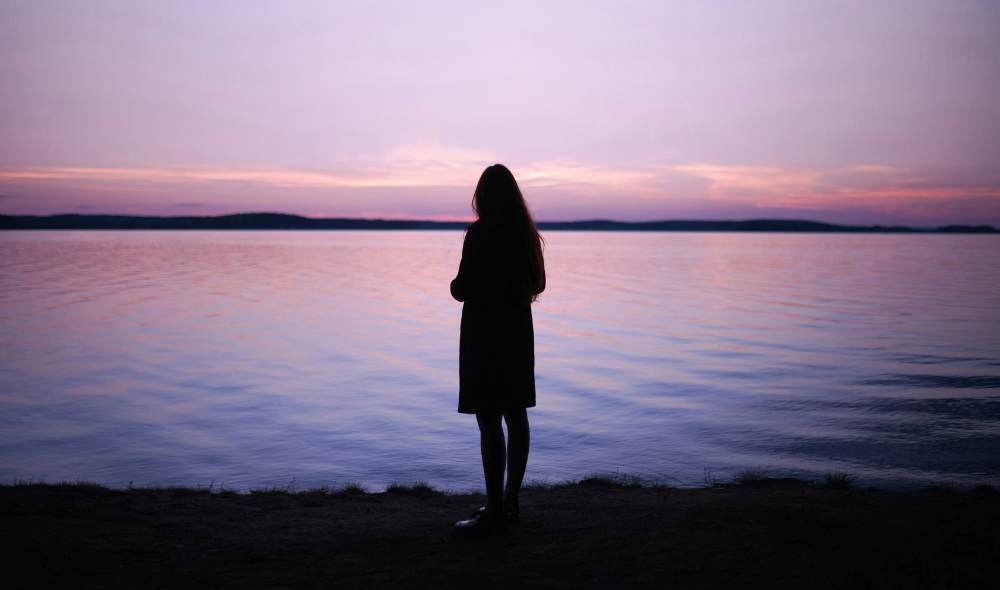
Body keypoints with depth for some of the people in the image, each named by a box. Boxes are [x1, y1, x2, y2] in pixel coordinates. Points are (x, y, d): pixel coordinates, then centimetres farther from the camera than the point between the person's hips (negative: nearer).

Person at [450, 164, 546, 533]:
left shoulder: (480, 232, -14)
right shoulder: (525, 233, 8)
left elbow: (462, 290, -15)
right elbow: (537, 285, 15)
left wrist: (455, 284, 6)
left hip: (484, 335, -8)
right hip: (517, 332, 8)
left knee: (489, 421, -4)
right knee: (515, 416, 12)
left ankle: (495, 512, 0)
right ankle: (510, 503, 22)